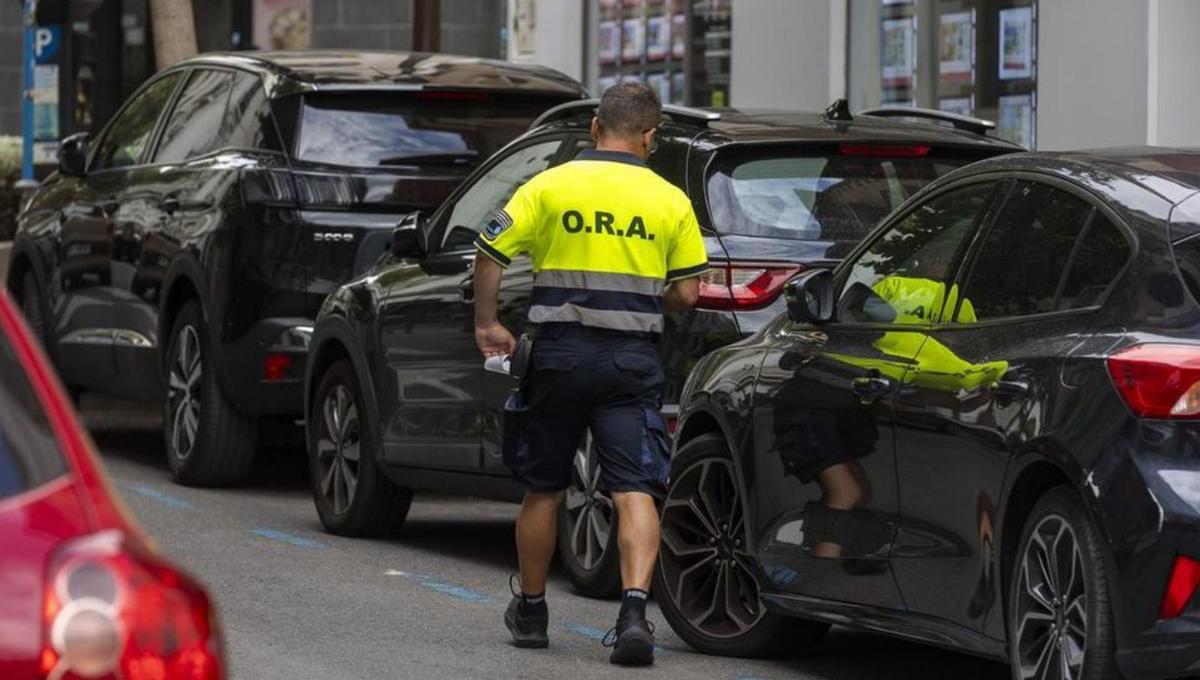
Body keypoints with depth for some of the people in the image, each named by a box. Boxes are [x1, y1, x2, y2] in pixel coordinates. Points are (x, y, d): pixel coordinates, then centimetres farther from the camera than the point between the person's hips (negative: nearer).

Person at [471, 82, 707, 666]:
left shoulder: (550, 186, 0)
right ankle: (634, 611, -22)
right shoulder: (669, 200, 2)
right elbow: (686, 293, 2)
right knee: (635, 491, -4)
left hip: (560, 354, 0)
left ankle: (531, 611, 28)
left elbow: (489, 257, -2)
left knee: (542, 488, 15)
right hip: (633, 361, 0)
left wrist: (486, 324, 11)